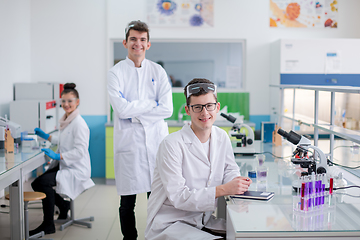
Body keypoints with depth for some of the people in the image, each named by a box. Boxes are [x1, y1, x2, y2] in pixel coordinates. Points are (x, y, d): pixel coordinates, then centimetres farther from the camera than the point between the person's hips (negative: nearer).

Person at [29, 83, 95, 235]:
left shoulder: (79, 123, -18)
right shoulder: (66, 121, 11)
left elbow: (80, 150, -23)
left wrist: (57, 156, -28)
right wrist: (45, 136, 24)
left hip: (76, 170, -9)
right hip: (63, 166, 9)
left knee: (43, 182, -25)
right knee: (36, 183, 2)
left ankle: (48, 225, -12)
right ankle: (63, 206, 23)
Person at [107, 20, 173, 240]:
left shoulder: (158, 71, 7)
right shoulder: (116, 73, 3)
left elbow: (167, 109, -3)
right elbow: (122, 109, -11)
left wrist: (136, 114, -7)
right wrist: (152, 103, -5)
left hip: (156, 139, 1)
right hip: (128, 141, -1)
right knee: (128, 201, 6)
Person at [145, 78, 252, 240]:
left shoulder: (222, 137, 3)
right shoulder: (171, 145, -19)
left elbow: (229, 170, 17)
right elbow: (178, 197, -23)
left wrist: (236, 181, -8)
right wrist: (223, 189, -28)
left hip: (204, 219, 7)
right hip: (169, 224, -7)